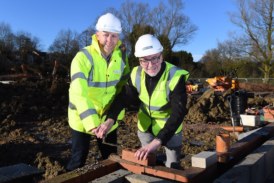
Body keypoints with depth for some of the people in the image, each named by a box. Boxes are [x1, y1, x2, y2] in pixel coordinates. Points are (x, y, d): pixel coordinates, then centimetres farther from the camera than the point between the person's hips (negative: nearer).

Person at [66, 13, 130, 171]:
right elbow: (79, 94, -30)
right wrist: (92, 123, -41)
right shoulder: (83, 57, -21)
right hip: (82, 119, -4)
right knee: (78, 161, 9)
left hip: (108, 118, 4)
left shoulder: (122, 57, -5)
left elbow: (123, 89, -4)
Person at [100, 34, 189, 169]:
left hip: (170, 129, -4)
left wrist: (157, 142, -45)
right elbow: (123, 98, -7)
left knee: (172, 167, 11)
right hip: (145, 126, 4)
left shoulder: (175, 76, -30)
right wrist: (110, 119, -26)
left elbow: (178, 112, -36)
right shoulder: (137, 74, -14)